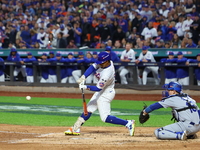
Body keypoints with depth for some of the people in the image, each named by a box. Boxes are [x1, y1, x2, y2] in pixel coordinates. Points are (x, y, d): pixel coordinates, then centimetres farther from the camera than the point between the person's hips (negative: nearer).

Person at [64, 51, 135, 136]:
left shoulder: (107, 74, -33)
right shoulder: (104, 63, -9)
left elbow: (98, 88, -28)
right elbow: (93, 67, -2)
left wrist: (86, 87, -31)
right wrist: (83, 77, -14)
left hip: (105, 94, -10)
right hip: (101, 92, 10)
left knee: (105, 118, -10)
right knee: (88, 110, 13)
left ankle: (128, 123, -8)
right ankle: (76, 129, 20)